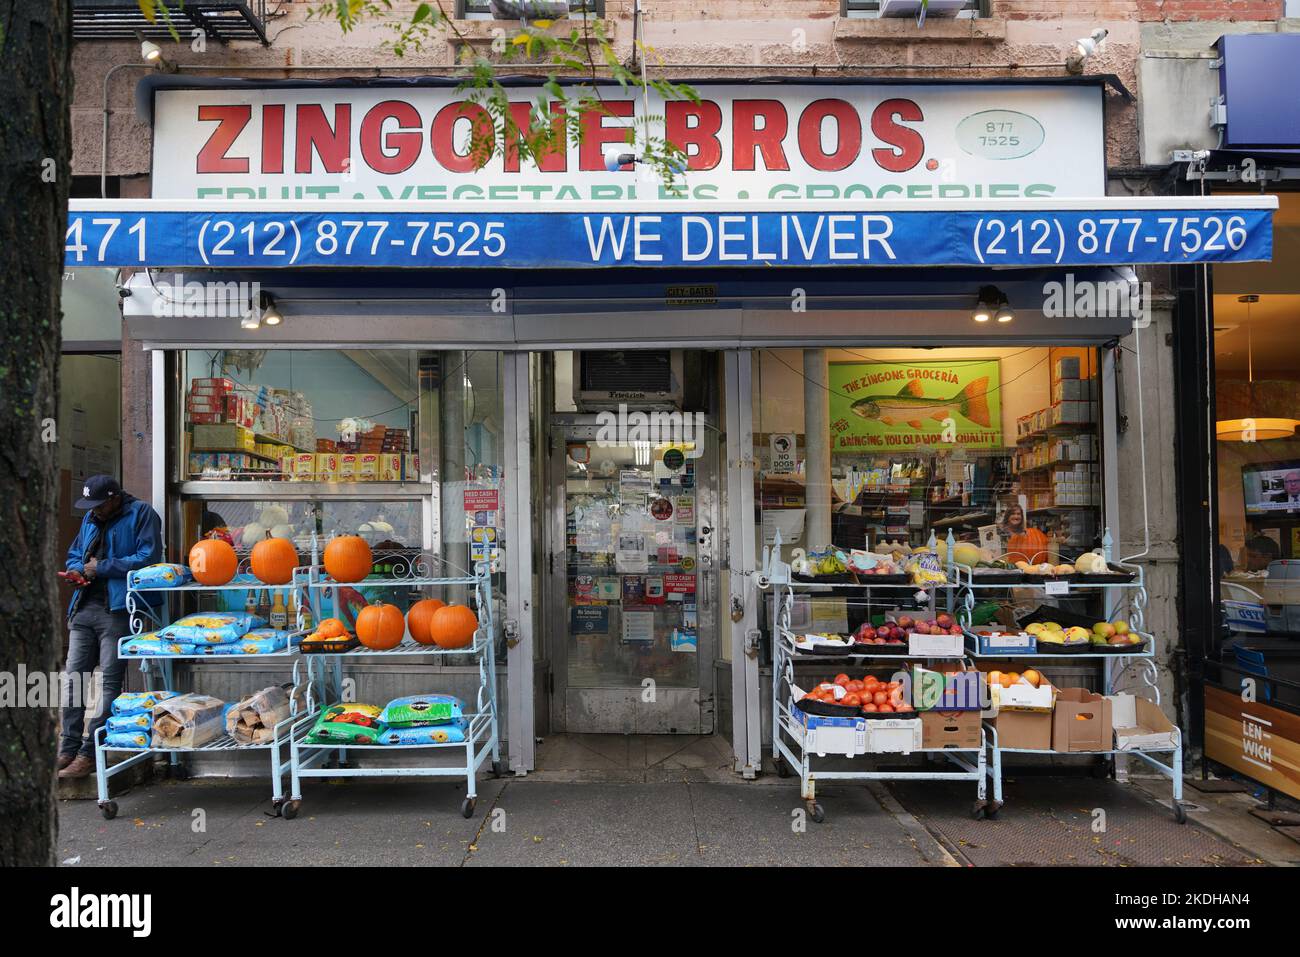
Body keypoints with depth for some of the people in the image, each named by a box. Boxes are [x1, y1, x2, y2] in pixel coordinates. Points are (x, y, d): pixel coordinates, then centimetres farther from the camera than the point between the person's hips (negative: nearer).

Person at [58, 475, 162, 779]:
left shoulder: (142, 514, -4)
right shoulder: (91, 518, 20)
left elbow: (148, 557, -14)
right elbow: (74, 554, 30)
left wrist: (102, 567, -11)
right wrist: (77, 570, 6)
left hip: (117, 609, -8)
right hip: (84, 607, 8)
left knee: (109, 681, -4)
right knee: (73, 677, 7)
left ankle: (89, 753, 0)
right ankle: (68, 749, 13)